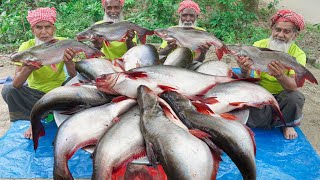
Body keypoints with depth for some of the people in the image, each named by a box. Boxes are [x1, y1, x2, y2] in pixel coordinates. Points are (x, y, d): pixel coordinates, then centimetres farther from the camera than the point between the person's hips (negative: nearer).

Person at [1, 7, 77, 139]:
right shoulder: (27, 47, -15)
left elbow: (74, 77, -21)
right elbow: (16, 84, -25)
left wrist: (69, 62, -43)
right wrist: (28, 68, -46)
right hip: (35, 93, 0)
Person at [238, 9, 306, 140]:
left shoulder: (298, 54, -14)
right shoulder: (259, 45, -12)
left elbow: (294, 86, -29)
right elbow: (246, 80, -19)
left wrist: (280, 76, -52)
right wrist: (245, 71, -46)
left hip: (281, 95, 1)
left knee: (295, 97, -31)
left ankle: (287, 124, 3)